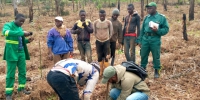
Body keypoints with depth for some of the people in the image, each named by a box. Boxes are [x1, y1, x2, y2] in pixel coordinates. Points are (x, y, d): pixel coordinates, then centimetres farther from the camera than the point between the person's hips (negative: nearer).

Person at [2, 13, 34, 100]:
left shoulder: (20, 28, 14)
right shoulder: (8, 25, -6)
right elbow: (6, 32, -30)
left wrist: (27, 40, 1)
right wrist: (22, 33, -34)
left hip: (21, 52, 7)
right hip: (12, 53, -7)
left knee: (23, 71, 11)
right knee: (11, 73, -2)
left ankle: (21, 88, 25)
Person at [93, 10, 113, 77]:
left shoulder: (109, 22, -8)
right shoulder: (95, 22, -4)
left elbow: (111, 32, 4)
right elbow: (94, 32, 9)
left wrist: (107, 38, 9)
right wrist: (98, 38, 11)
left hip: (106, 41, -1)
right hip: (98, 41, 2)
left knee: (106, 57, -3)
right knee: (99, 57, 5)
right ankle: (101, 71, 13)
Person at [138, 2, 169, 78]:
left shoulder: (162, 17, -1)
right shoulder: (146, 17, 12)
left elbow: (166, 29, -3)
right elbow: (142, 29, 15)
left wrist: (157, 30, -19)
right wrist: (140, 40, 12)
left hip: (155, 40, -4)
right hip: (145, 39, 4)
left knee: (156, 57, 4)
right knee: (143, 55, 9)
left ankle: (157, 71, 20)